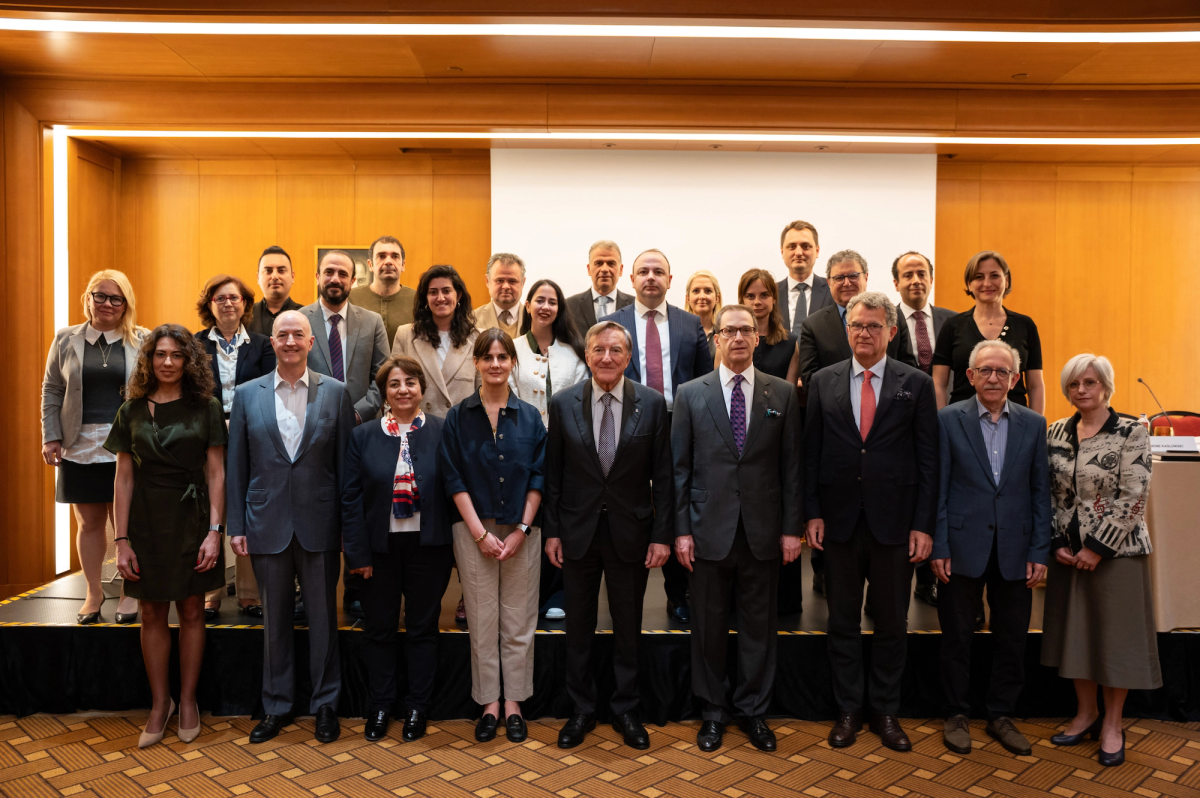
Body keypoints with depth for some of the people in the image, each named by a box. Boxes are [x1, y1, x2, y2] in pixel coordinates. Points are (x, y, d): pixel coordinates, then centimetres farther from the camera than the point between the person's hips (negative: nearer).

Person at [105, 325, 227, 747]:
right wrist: (122, 540, -2)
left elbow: (216, 473, -2)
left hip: (191, 518, -1)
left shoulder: (206, 408, -1)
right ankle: (160, 703, 23)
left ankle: (188, 701, 22)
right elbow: (123, 478, 3)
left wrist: (214, 530, -10)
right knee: (152, 614, 8)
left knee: (191, 610, 7)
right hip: (145, 520, 2)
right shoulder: (132, 411, 4)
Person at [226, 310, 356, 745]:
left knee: (323, 616, 8)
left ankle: (325, 704, 24)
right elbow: (236, 465, 5)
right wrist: (236, 526, 2)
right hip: (267, 524, 1)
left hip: (319, 524, -1)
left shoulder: (336, 392, 1)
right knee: (274, 619, 12)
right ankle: (277, 706, 28)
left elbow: (346, 462, 0)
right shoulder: (247, 394, 5)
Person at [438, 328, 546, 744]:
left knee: (518, 621, 6)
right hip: (474, 530, -1)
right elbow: (454, 479, -2)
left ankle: (514, 702, 19)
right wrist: (481, 533, -9)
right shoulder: (458, 417, 1)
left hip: (521, 530, 1)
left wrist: (521, 530, -7)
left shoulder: (530, 417, 4)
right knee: (483, 621, 6)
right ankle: (489, 702, 20)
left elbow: (537, 478, 2)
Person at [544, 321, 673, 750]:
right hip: (578, 531, 1)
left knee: (628, 627, 12)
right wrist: (551, 530, -1)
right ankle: (582, 710, 31)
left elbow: (662, 475, -3)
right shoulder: (563, 404, -2)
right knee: (579, 626, 13)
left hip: (631, 531, 0)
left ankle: (625, 710, 31)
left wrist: (662, 534, -6)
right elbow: (553, 473, 1)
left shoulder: (652, 403, -4)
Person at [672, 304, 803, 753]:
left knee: (759, 626, 11)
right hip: (710, 530, 0)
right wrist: (681, 529, -4)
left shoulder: (783, 393, 4)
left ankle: (753, 711, 29)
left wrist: (792, 527, -1)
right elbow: (679, 467, 1)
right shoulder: (691, 394, 2)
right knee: (709, 627, 10)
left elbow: (791, 465, 3)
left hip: (763, 531, 1)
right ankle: (713, 712, 28)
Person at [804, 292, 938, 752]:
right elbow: (811, 453, 4)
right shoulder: (823, 382, 5)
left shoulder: (916, 384, 1)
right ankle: (848, 711, 26)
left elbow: (928, 459, -1)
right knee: (843, 622, 11)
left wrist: (923, 524, -5)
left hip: (894, 522, -1)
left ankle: (886, 713, 28)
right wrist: (812, 513, -2)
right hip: (839, 521, 1)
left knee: (892, 624, 11)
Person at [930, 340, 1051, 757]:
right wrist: (938, 547, -7)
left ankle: (1001, 715, 29)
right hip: (964, 547, -2)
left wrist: (1039, 551, 0)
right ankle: (957, 715, 24)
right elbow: (938, 488, -3)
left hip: (1014, 550, 3)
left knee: (1012, 640, 11)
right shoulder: (949, 419, -3)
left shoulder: (1033, 424, 5)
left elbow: (1040, 491, 5)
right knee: (957, 637, 8)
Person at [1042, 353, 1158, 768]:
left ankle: (1112, 723, 22)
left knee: (1116, 634, 5)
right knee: (1074, 631, 11)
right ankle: (1086, 713, 29)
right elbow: (1049, 493, 7)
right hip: (1068, 552, 4)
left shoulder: (1132, 432, -8)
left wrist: (1098, 547, -15)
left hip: (1116, 550, -4)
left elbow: (1133, 498, -13)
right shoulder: (1057, 432, 4)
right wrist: (1056, 544, -2)